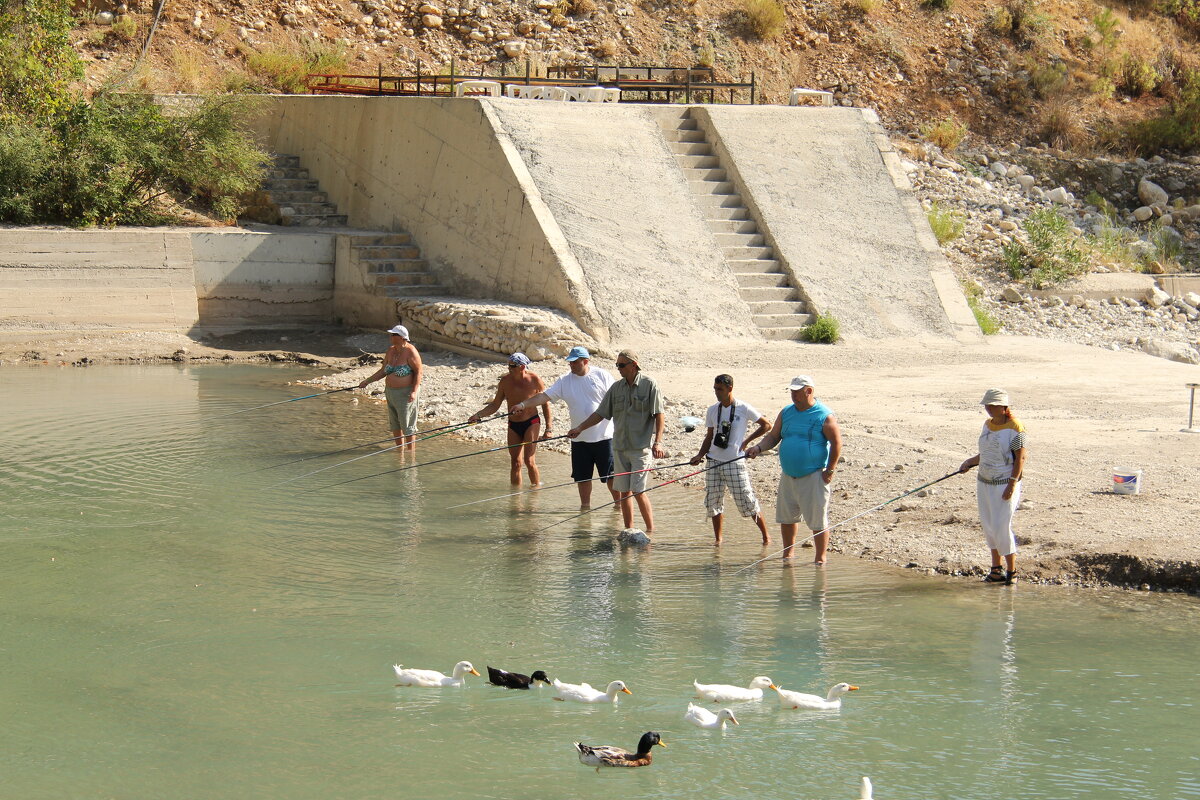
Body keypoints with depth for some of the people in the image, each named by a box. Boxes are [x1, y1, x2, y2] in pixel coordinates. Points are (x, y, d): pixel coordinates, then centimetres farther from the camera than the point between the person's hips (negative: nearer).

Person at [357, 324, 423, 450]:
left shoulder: (410, 352, -14)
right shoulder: (390, 351, 7)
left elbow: (418, 372, -13)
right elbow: (383, 371, 14)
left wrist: (414, 391, -23)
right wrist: (367, 381, 10)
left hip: (405, 393, -8)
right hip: (390, 392, 8)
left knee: (407, 425, -4)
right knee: (394, 425, 15)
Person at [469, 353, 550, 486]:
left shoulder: (534, 379, -10)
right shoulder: (505, 381, -3)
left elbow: (545, 404, -1)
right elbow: (495, 405, 4)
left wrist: (548, 428, -4)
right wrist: (478, 415, -11)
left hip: (531, 423, -3)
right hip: (513, 425, 3)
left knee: (529, 460, -12)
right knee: (515, 463, 4)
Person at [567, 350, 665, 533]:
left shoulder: (649, 385, -4)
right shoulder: (616, 388, 10)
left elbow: (658, 415, -6)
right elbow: (600, 413, 15)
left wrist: (658, 442, -15)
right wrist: (580, 428, 6)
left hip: (641, 447, -5)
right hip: (619, 447, 5)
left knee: (638, 491, -11)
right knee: (624, 491, 6)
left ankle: (651, 530, 0)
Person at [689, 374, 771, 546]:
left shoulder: (743, 409, -5)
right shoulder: (713, 410, 8)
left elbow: (766, 425, 2)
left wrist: (746, 441, -3)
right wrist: (700, 455, 3)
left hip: (735, 462, -5)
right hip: (714, 462, 5)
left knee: (747, 502, -4)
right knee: (713, 503, 6)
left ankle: (766, 536, 9)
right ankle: (718, 540, 18)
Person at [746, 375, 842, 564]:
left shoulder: (824, 416, -8)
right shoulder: (786, 413, 9)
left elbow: (836, 443, -7)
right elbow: (773, 437, 10)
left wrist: (830, 470, -10)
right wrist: (759, 448, -9)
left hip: (813, 477, -6)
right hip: (788, 476, 6)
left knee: (818, 520, -4)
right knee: (786, 517, 13)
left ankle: (820, 559, 4)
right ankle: (787, 555, 26)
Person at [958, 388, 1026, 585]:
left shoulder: (1015, 428, -14)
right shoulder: (987, 424, 9)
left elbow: (1020, 458, -15)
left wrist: (1012, 484, -19)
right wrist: (970, 462, 5)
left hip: (1005, 484, -8)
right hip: (984, 481, 8)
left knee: (1001, 527, -7)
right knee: (989, 526, 10)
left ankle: (1011, 571, 4)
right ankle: (996, 568, 19)